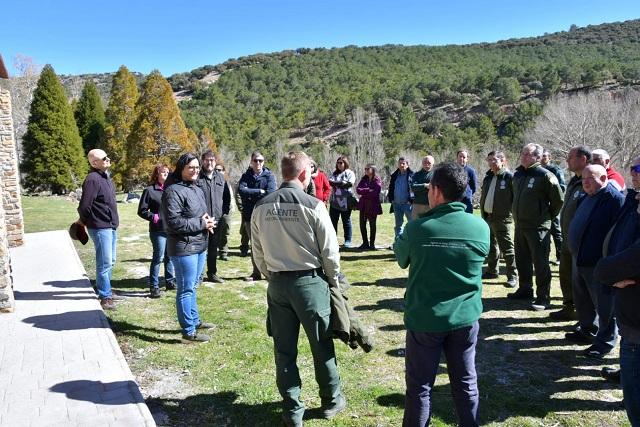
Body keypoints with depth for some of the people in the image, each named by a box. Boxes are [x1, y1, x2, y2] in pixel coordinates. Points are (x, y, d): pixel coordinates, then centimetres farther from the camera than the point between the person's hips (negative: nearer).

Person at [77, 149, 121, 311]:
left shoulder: (105, 176, 12)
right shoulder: (92, 179, -18)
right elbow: (84, 206, -19)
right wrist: (84, 221, -2)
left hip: (111, 227, 9)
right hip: (100, 228, -9)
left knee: (110, 262, 17)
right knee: (104, 263, -3)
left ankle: (106, 292, 28)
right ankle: (105, 297, 5)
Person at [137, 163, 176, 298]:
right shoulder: (150, 190, -4)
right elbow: (142, 210, -2)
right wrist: (154, 217, -12)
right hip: (158, 230, -5)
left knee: (170, 257, 13)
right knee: (158, 257, -3)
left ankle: (170, 281, 27)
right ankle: (154, 286, 7)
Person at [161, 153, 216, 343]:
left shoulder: (197, 190, 15)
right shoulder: (173, 191, -15)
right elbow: (173, 221, -22)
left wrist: (208, 222, 3)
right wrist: (200, 223, -19)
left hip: (200, 246, 9)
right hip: (184, 248, -9)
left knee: (192, 286, 21)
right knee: (186, 289, -1)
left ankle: (195, 321, 34)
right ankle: (189, 332, 7)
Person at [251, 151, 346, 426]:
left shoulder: (261, 207, -2)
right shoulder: (313, 205, -14)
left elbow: (258, 253, 4)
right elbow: (330, 251, -9)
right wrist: (334, 281, 7)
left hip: (277, 284, 3)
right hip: (310, 281, -3)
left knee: (284, 350, 13)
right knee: (322, 345, 14)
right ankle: (331, 401, 32)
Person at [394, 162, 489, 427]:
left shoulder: (417, 228, -17)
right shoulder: (481, 228, -8)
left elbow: (401, 258, 1)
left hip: (424, 319, -2)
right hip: (465, 318, 3)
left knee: (419, 386, 11)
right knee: (466, 384, 17)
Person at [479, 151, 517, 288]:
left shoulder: (509, 177, -10)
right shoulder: (488, 178, 13)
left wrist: (512, 213, -13)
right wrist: (483, 213, 13)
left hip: (502, 218, -8)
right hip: (487, 217, 8)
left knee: (507, 248, -3)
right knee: (490, 247, 18)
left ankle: (513, 275, 3)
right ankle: (492, 270, 30)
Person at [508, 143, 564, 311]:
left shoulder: (545, 175, -13)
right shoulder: (518, 174, 9)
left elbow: (558, 200, -7)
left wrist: (547, 216, 1)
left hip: (537, 227, -7)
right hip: (519, 226, 8)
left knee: (540, 263, -2)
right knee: (522, 261, 16)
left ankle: (543, 297, 5)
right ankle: (525, 290, 31)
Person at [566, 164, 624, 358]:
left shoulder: (615, 199, -17)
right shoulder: (587, 198, 12)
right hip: (580, 259, 9)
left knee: (604, 304, 4)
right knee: (582, 299, 21)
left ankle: (605, 341, 17)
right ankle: (587, 330, 38)